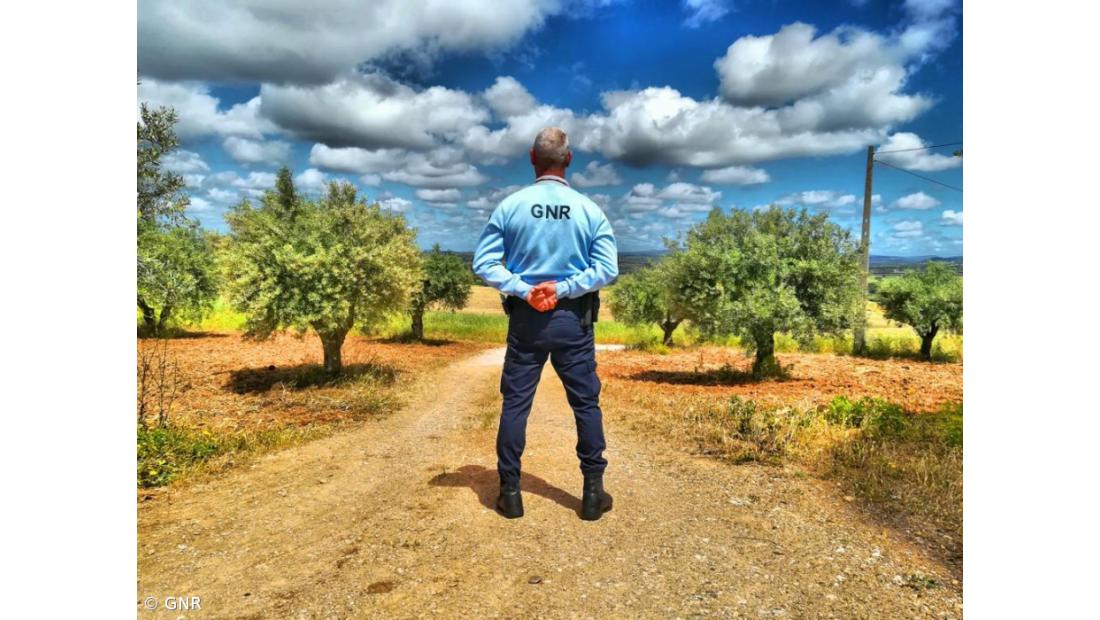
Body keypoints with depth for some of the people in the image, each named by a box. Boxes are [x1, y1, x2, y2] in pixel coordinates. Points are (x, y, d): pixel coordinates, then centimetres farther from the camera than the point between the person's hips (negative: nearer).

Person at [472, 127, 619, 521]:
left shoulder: (510, 206, -2)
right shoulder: (590, 210, -2)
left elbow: (484, 263, -6)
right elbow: (608, 269, -8)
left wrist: (523, 290, -10)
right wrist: (563, 288, -10)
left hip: (525, 319, 0)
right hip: (574, 321, 0)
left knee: (515, 403, 9)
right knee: (586, 403, 10)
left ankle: (510, 492, 15)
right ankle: (593, 492, 16)